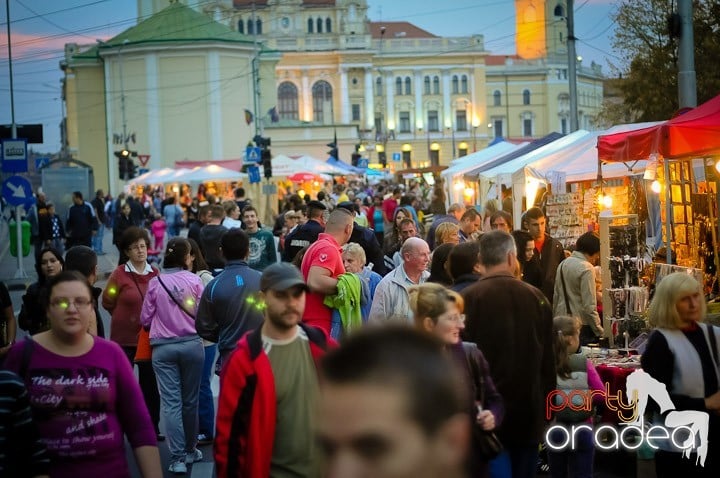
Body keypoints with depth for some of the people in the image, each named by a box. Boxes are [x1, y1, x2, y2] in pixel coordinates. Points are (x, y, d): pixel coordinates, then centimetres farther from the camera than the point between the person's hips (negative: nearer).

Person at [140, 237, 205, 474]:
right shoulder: (193, 280, -5)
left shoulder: (155, 282, -3)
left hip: (163, 347, 0)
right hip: (191, 344, 0)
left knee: (171, 402, 0)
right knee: (190, 400, 14)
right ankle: (190, 450, 28)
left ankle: (178, 458, -4)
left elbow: (145, 319, 3)